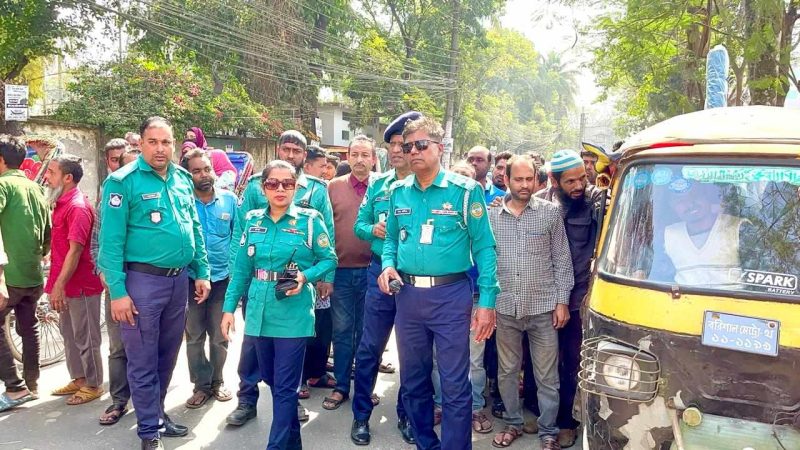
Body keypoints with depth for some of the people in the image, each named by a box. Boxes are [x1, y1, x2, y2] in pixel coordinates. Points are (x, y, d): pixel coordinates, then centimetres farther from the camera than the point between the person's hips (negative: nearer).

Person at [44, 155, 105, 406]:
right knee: (69, 334, 19)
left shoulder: (78, 207, -19)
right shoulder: (62, 203, 11)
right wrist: (57, 284, 19)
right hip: (66, 283, 10)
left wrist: (59, 285, -23)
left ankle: (93, 385, 16)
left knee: (85, 337, 3)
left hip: (80, 284, -10)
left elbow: (75, 250, -23)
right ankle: (78, 379, 32)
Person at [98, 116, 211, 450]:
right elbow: (111, 241, -13)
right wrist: (117, 291, -17)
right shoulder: (123, 181, -11)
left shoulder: (183, 179, 7)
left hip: (179, 279, 6)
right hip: (143, 280, -6)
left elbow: (195, 229, 14)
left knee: (168, 354, 18)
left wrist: (201, 272, 10)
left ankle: (156, 412, 36)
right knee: (143, 362, 4)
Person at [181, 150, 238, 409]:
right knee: (194, 336, 7)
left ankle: (217, 381, 29)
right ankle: (202, 385, 21)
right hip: (190, 279, -1)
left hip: (223, 278, 1)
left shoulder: (229, 200, 0)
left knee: (219, 336, 12)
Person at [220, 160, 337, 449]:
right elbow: (241, 269, 8)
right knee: (270, 379, 17)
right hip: (259, 311, 5)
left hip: (293, 314, -5)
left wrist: (305, 277, -19)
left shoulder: (310, 220, -6)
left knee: (285, 386, -1)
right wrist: (229, 307, 4)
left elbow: (329, 260, -2)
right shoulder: (253, 220, 6)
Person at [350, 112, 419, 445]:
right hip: (381, 274, 2)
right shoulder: (378, 184, 6)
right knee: (370, 348, 8)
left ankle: (407, 415, 28)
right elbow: (359, 225, 9)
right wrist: (374, 230, -11)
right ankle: (361, 415, 23)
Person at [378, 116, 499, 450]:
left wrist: (487, 300, -12)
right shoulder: (398, 192, 8)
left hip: (451, 296, -5)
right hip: (407, 295, 5)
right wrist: (388, 265, -4)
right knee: (413, 380, 16)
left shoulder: (465, 190, -5)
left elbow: (484, 247, -6)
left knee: (455, 385, 0)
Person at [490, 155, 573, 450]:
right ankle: (512, 423, 33)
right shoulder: (492, 216, 2)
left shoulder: (550, 212, -2)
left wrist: (562, 301, -3)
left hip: (543, 307, -2)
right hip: (505, 308, 2)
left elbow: (562, 259, 0)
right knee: (507, 371, 14)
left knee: (547, 376, 7)